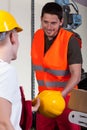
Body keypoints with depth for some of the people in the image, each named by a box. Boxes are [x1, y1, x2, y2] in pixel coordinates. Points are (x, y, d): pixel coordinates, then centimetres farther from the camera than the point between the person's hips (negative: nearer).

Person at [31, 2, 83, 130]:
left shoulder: (70, 40, -19)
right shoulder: (37, 36, -2)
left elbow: (76, 75, -22)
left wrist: (61, 94, -36)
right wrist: (43, 93, 14)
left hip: (65, 96, -5)